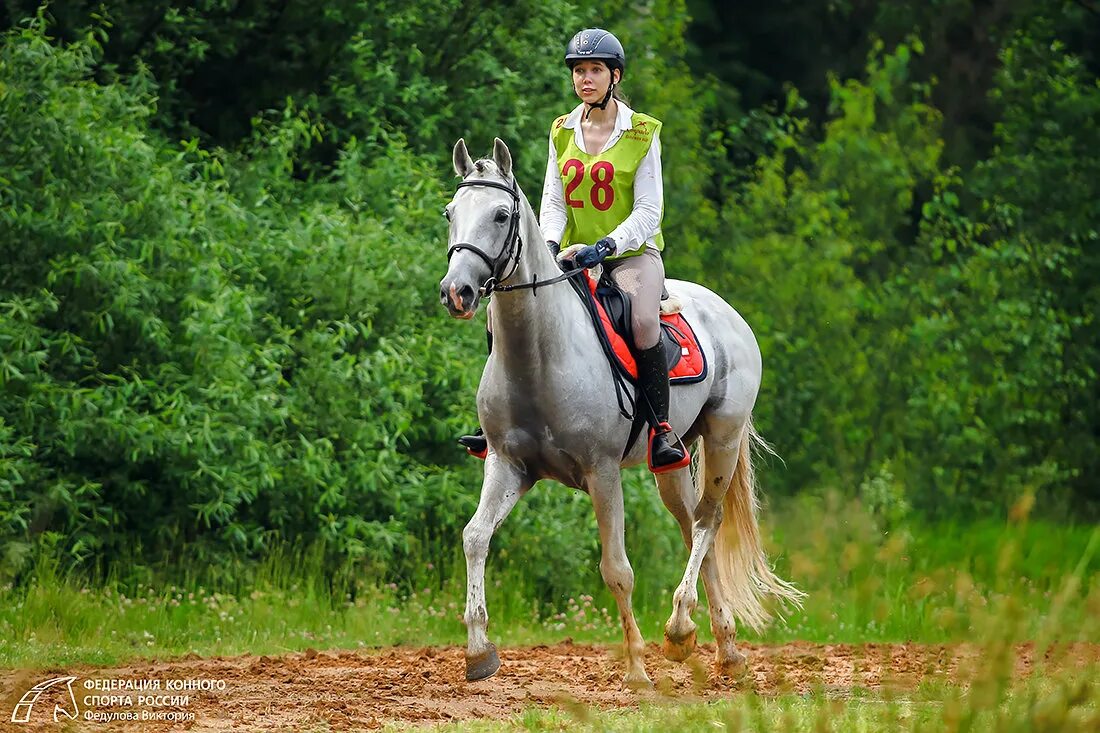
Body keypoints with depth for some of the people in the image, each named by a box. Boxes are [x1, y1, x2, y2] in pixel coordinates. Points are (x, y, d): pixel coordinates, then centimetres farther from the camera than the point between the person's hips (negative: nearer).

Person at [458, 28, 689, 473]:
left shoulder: (642, 134, -3)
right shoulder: (562, 133, 9)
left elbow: (648, 211, -8)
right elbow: (553, 200, 6)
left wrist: (607, 245, -24)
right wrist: (551, 244, -15)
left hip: (633, 251, -4)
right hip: (575, 254, 5)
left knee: (642, 319, -36)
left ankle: (661, 430, -28)